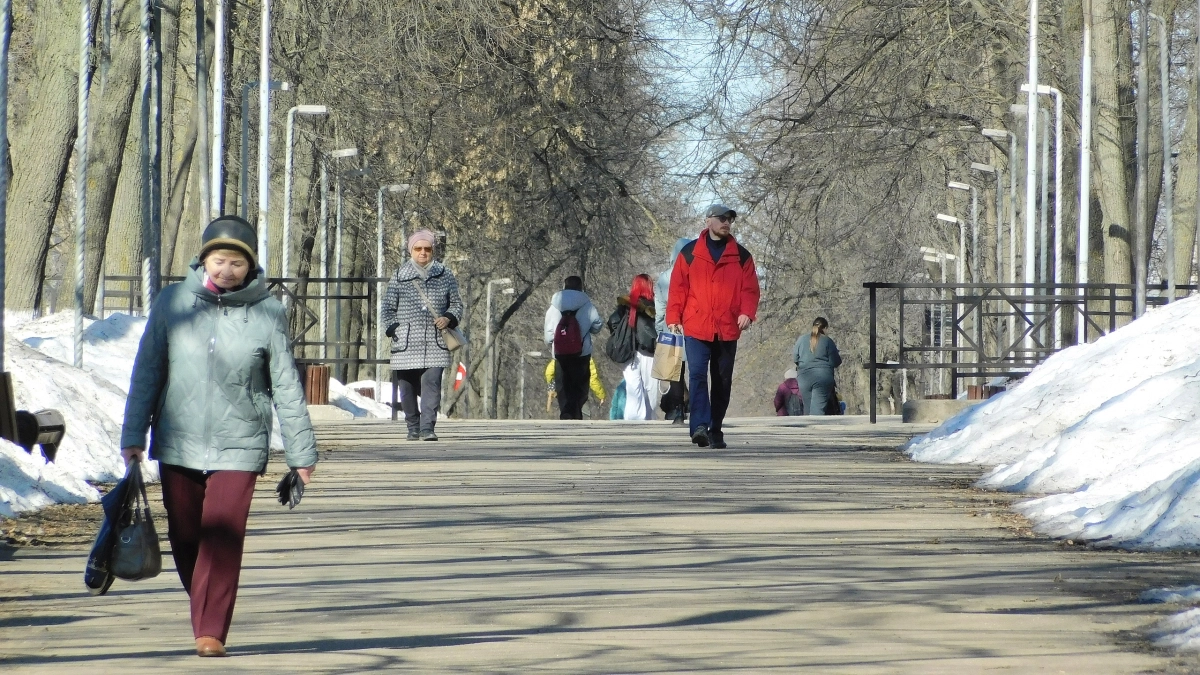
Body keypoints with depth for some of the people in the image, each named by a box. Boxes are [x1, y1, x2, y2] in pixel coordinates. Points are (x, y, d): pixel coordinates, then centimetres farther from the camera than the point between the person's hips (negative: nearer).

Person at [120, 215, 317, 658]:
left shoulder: (267, 313, -2)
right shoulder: (172, 303, 0)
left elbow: (287, 387, 2)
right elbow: (147, 373, 6)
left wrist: (301, 452, 4)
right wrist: (133, 435, 5)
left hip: (238, 447, -2)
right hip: (179, 444, 2)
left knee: (223, 540, -12)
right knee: (184, 538, 8)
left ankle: (211, 632, -7)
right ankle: (204, 612, 30)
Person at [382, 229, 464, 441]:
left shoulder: (445, 276, 9)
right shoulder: (399, 276, 7)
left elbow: (456, 303, 16)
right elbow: (388, 308, 10)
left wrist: (449, 318, -4)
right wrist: (393, 330, -3)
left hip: (435, 342, 0)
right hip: (406, 343, 1)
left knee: (431, 383, -12)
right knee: (407, 386, 5)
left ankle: (427, 427, -14)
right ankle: (413, 427, 18)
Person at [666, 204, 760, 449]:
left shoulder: (741, 256, 11)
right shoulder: (689, 253, 7)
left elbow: (750, 288, 7)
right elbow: (678, 287, 5)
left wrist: (747, 312, -10)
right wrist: (673, 317, -3)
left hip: (727, 330, 2)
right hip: (696, 328, -2)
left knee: (722, 381, 7)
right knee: (697, 374, -15)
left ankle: (715, 429, 15)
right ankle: (700, 425, -22)